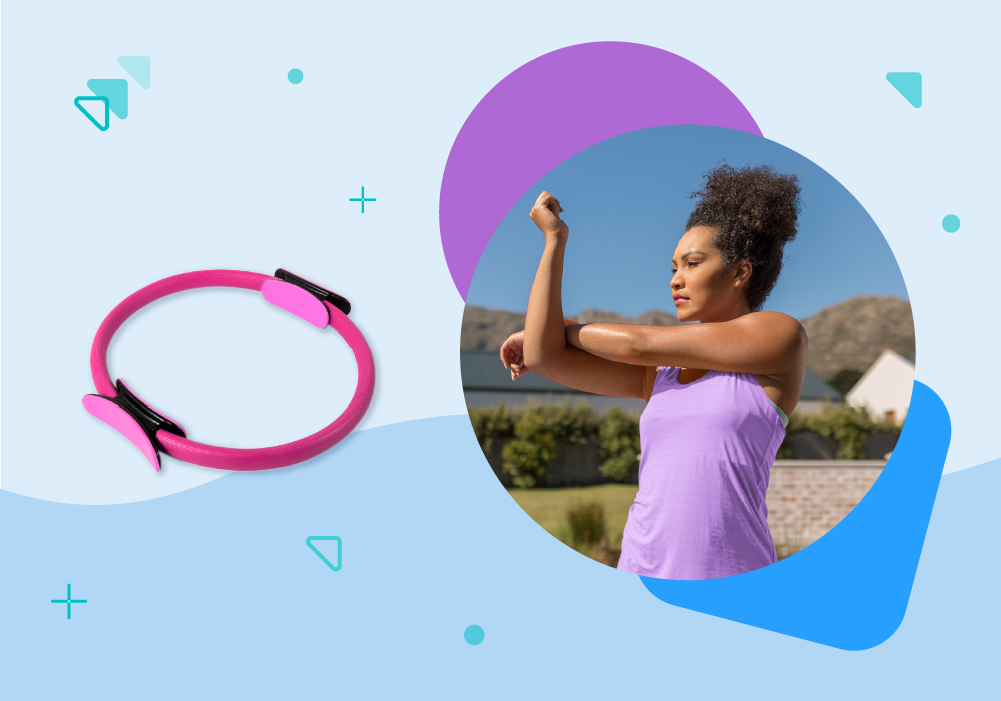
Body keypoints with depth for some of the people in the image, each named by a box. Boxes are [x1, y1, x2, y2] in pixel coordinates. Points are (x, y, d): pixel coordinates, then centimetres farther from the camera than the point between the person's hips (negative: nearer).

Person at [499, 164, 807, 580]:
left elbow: (636, 345, -2)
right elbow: (543, 357, 3)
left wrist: (563, 327, 15)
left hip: (733, 571, -4)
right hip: (642, 569, 5)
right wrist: (555, 238, 8)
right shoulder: (660, 371, 13)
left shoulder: (781, 335, 0)